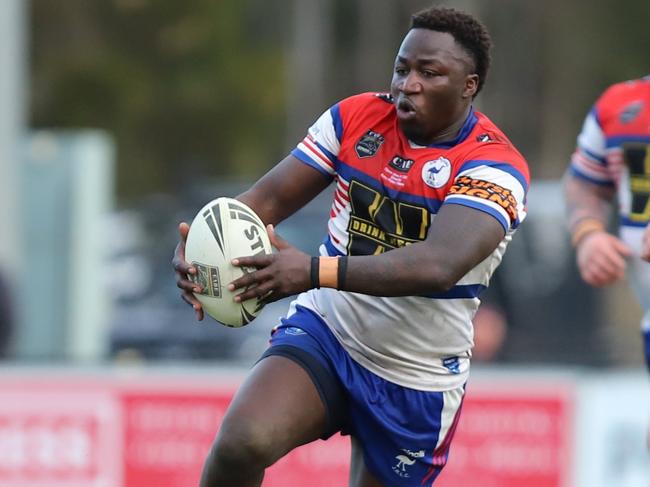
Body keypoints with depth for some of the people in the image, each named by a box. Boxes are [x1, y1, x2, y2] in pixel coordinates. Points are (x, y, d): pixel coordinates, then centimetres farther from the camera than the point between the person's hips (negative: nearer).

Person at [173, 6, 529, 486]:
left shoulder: (494, 167, -18)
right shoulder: (355, 117, -3)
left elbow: (438, 265, -34)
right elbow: (269, 197, -1)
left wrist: (315, 271, -46)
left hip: (415, 380, -2)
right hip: (322, 333, 2)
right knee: (242, 442, -25)